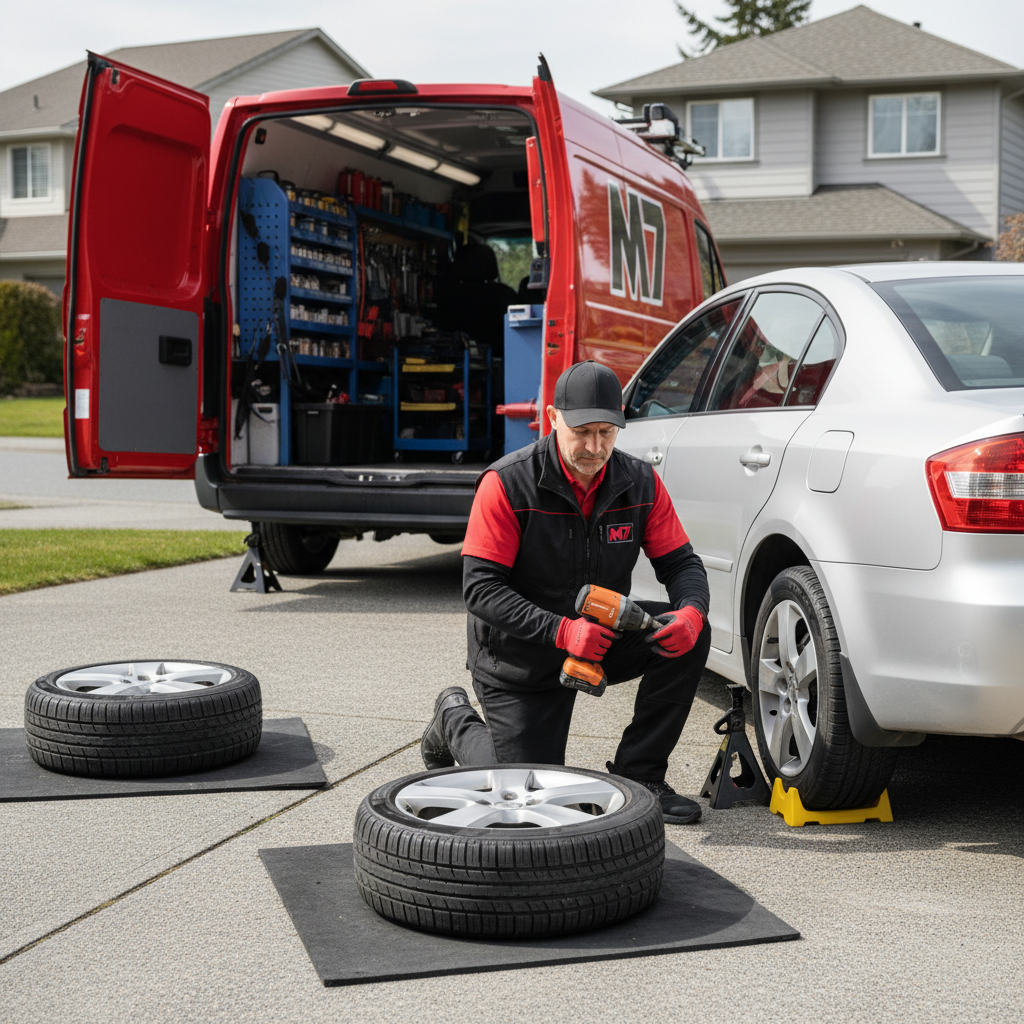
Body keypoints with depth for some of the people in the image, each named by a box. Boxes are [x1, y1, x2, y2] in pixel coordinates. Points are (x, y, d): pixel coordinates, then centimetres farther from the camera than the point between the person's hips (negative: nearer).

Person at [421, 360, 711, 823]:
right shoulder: (507, 483, -21)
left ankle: (636, 774, -6)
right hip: (519, 661, -4)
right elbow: (481, 589, -24)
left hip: (601, 640, 4)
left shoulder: (640, 483, -8)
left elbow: (681, 562, -3)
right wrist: (563, 631, -35)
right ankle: (456, 720, 27)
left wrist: (691, 611, -28)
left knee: (689, 636, -19)